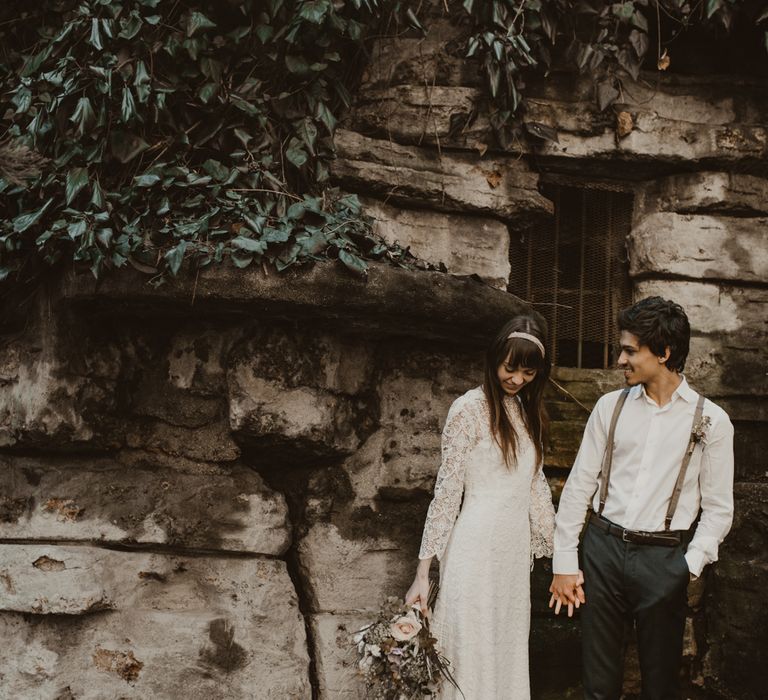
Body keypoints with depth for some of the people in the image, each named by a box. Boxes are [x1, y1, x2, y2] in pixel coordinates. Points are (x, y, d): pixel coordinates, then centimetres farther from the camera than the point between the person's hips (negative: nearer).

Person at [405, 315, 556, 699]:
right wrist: (423, 571, -12)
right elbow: (447, 490, -11)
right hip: (477, 548, -6)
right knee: (472, 655, -2)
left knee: (510, 652, 13)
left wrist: (555, 548, 13)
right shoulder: (470, 408, -9)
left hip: (517, 547, 7)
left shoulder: (528, 411, 11)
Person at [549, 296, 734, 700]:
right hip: (602, 548, 2)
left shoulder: (711, 421, -2)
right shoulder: (611, 407, 4)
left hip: (662, 558, -2)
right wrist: (564, 562, 3)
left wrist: (691, 565, -11)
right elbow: (579, 485, 5)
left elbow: (718, 508, 1)